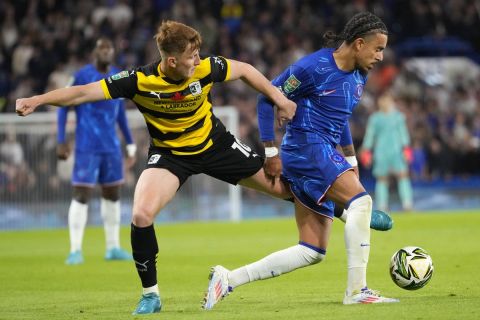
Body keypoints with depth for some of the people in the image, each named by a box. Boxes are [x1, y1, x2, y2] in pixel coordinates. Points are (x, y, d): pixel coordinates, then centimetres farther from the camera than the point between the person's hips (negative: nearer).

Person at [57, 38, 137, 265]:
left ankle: (113, 248, 19)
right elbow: (63, 107, -4)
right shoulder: (82, 76, -8)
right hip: (87, 148, -6)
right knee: (81, 195, -8)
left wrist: (130, 144, 20)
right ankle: (75, 250, -6)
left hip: (112, 148, 6)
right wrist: (61, 141, -10)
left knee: (112, 195, 10)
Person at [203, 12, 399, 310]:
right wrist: (271, 152, -10)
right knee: (360, 199, -28)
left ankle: (229, 279, 6)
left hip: (326, 156, 9)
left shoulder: (358, 77, 13)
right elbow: (267, 98, -9)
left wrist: (350, 159, 24)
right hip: (307, 148, -9)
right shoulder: (315, 67, -13)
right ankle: (356, 291, -26)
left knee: (313, 252, 3)